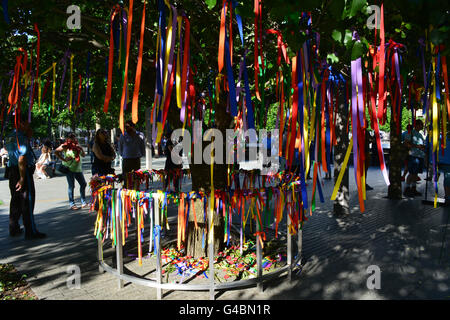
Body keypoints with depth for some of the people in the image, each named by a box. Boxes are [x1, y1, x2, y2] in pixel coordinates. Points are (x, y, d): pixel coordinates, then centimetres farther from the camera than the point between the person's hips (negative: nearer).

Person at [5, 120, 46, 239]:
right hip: (23, 171, -9)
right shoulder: (21, 137, -14)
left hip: (12, 170, 9)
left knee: (15, 200, 17)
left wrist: (28, 136, 14)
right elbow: (22, 158, -22)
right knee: (27, 201, -4)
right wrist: (22, 178, -23)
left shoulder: (10, 136, 16)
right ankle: (30, 232, 0)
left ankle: (13, 229, 26)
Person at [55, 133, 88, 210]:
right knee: (71, 186, -2)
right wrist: (63, 159, -14)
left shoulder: (77, 145, 13)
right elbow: (56, 152, -9)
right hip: (69, 169, -6)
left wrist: (81, 148, -4)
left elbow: (83, 155, 14)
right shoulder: (65, 146, -3)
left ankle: (83, 202, 15)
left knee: (83, 184, 5)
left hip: (78, 169, 6)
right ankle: (72, 204, 6)